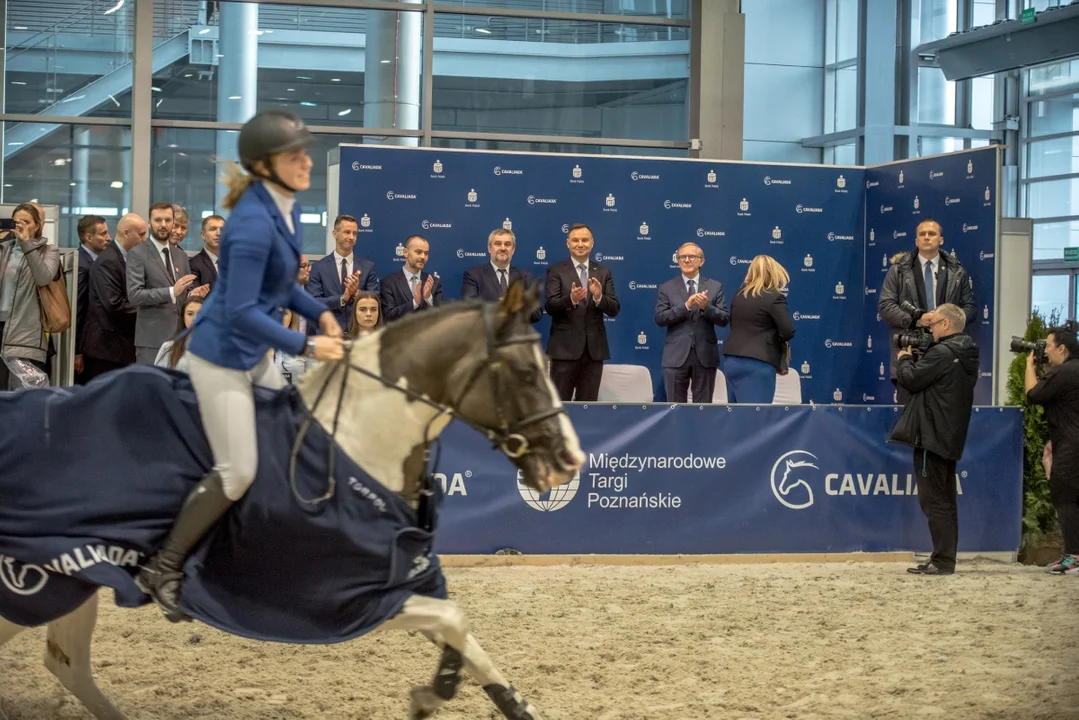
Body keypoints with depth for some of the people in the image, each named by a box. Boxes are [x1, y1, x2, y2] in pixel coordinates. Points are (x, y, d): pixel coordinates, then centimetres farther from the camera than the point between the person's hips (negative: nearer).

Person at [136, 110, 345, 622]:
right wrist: (307, 347, -26)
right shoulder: (253, 223, -27)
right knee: (238, 472, -7)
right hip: (223, 354, -10)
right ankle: (163, 569, 5)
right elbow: (241, 312, -28)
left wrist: (320, 313, 2)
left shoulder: (284, 207, 2)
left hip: (254, 353, 10)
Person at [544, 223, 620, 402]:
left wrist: (599, 297, -18)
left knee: (588, 404, 7)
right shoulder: (556, 271, 1)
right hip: (565, 347, -3)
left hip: (594, 348, 3)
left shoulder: (603, 272, 10)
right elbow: (550, 307, -9)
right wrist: (571, 299, -28)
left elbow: (614, 310, 3)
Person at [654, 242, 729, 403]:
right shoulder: (667, 288, 5)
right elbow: (660, 318, -7)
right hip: (676, 356, 0)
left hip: (705, 356, 0)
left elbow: (725, 319, 0)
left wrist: (706, 307, -18)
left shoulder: (715, 287, 7)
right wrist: (686, 306, -18)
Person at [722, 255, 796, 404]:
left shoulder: (739, 294, 11)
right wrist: (775, 337, 8)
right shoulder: (774, 297, -9)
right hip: (758, 363, -7)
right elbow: (788, 332, -13)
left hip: (732, 361, 7)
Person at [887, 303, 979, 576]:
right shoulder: (966, 354, 14)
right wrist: (913, 360, 11)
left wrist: (904, 359, 3)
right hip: (950, 439, 10)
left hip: (932, 437, -10)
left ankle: (943, 560, -8)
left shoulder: (942, 353, -18)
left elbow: (910, 380, -16)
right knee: (945, 501, 12)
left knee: (934, 501, -7)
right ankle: (945, 560, 16)